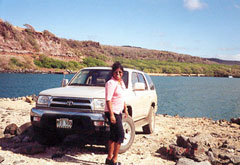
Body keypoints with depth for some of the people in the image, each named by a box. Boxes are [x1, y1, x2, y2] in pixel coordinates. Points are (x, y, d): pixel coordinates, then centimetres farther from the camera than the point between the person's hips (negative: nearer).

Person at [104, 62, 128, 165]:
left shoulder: (121, 82, 13)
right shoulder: (111, 83, -15)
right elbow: (108, 100, -21)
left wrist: (125, 109, 23)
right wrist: (111, 115, -26)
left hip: (118, 112, 9)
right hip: (112, 112, -9)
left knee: (113, 135, 13)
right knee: (120, 134, -9)